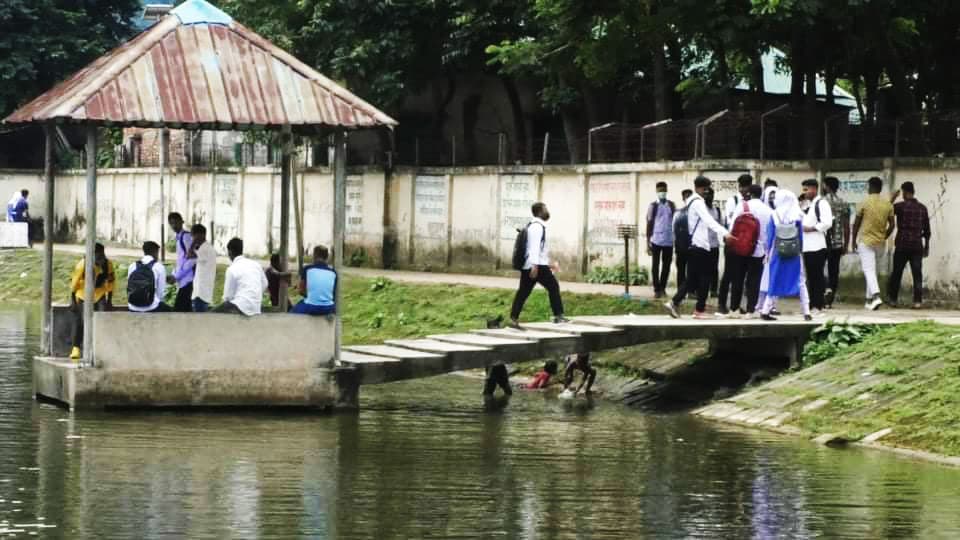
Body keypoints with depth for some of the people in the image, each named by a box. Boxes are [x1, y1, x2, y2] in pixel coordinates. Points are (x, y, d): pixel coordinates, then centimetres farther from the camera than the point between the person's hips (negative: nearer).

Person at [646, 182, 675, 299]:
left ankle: (663, 288, 19)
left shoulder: (671, 205, 8)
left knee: (666, 265, 7)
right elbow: (649, 224, 1)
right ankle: (656, 289, 6)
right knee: (656, 265, 1)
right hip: (656, 240, -2)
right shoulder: (653, 206, 1)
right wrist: (648, 243, -3)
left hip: (669, 241, 2)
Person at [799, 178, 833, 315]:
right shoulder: (807, 204, 19)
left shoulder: (821, 203, -8)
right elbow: (802, 219, 24)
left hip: (817, 246, -9)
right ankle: (811, 304, 15)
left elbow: (827, 223, -19)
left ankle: (818, 306, -3)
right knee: (810, 277, 11)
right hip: (807, 246, 9)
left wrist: (810, 228, -16)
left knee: (818, 276, -5)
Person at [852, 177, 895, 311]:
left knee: (869, 271, -9)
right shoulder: (888, 204, 3)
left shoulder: (865, 203, -8)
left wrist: (854, 241, 8)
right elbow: (891, 225, 5)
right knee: (872, 270, 17)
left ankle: (876, 296, -28)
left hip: (865, 241, -5)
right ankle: (869, 300, 20)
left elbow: (856, 224, -3)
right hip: (880, 243, 5)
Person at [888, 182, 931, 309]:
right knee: (917, 274, 0)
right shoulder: (922, 208, 5)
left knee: (896, 273, 9)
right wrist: (927, 246, 17)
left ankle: (893, 298, 14)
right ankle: (918, 301, -7)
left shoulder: (900, 206, -7)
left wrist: (892, 198, 10)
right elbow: (927, 230, 8)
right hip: (917, 246, 2)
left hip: (902, 245, -2)